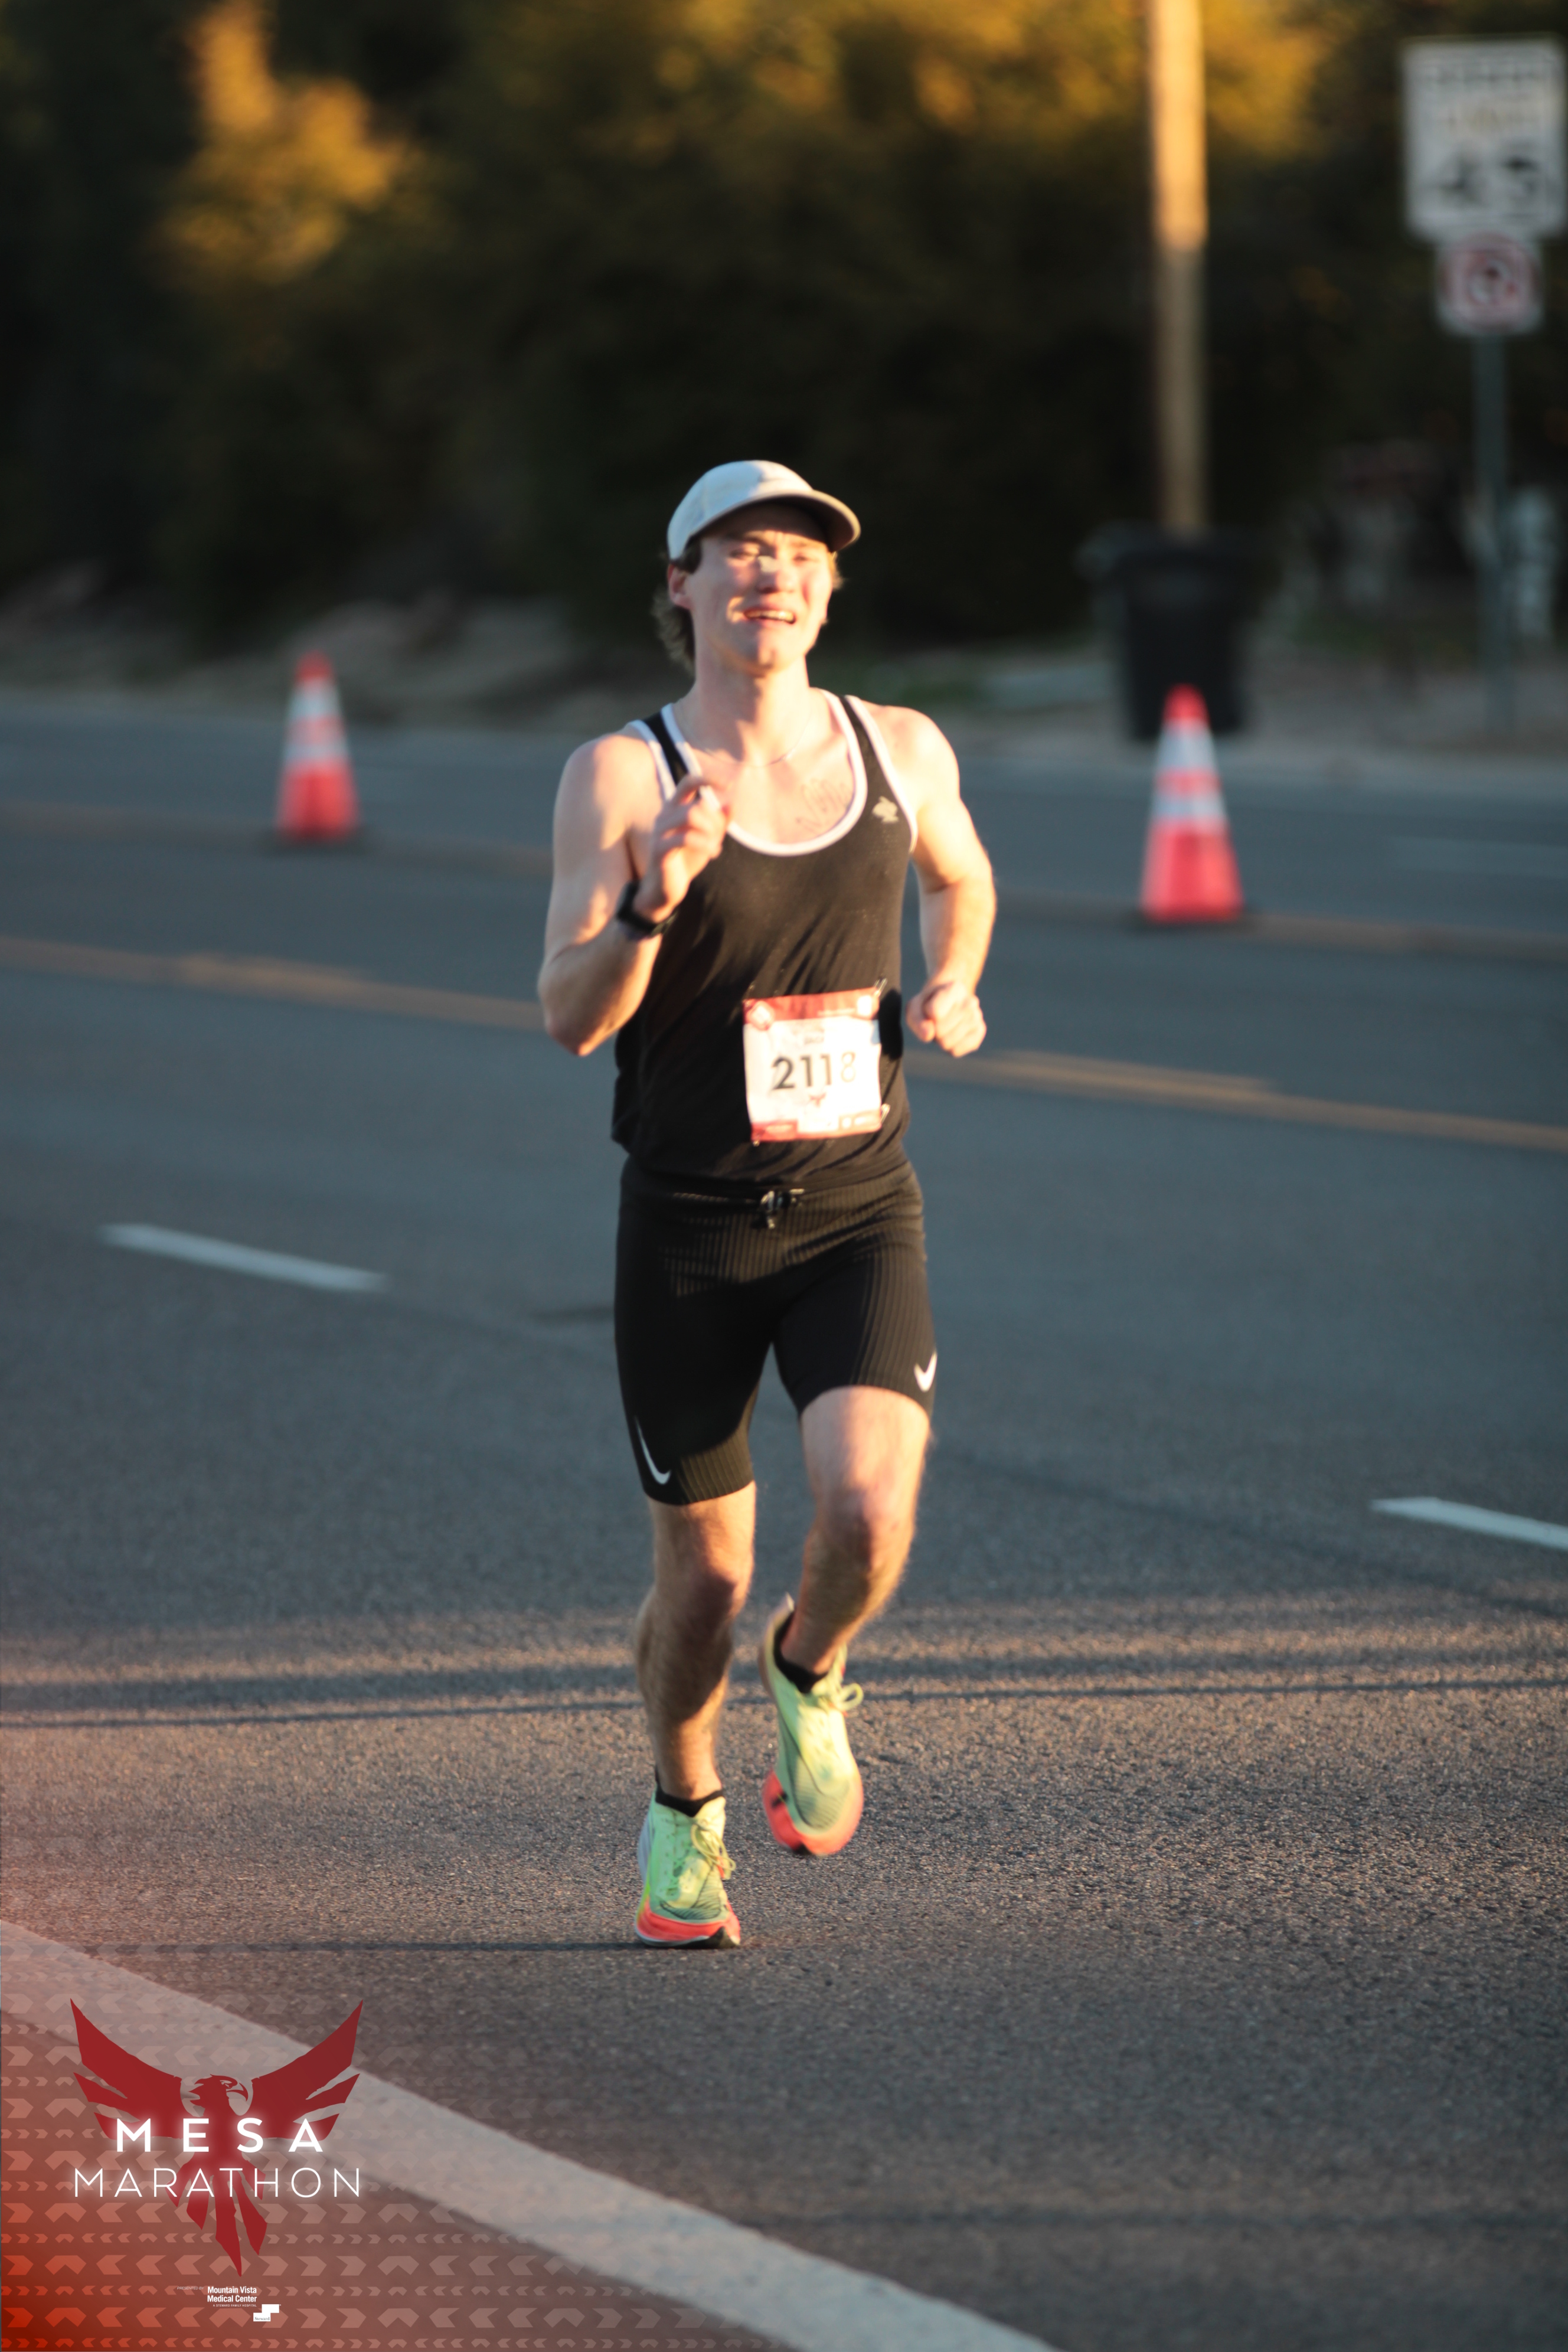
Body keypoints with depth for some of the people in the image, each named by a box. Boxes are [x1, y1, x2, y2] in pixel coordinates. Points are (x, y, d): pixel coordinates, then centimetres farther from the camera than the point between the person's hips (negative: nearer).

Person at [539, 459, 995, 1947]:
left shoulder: (902, 752, 3)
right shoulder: (622, 777, -7)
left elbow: (961, 878, 25)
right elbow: (570, 1018, -12)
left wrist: (952, 992, 6)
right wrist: (655, 902, -30)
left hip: (858, 1212, 1)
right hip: (688, 1224, -1)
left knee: (870, 1510, -21)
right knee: (704, 1574, 6)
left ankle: (811, 1677, 14)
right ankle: (683, 1812, 36)